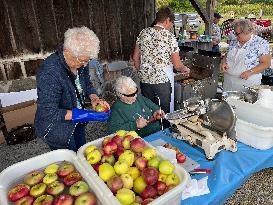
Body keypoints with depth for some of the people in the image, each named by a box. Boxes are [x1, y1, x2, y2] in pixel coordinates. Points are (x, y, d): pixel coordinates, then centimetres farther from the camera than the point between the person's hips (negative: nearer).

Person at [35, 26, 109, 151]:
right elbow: (49, 113, -30)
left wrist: (94, 98, -17)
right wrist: (86, 115, -34)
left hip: (77, 123, 6)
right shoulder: (50, 73, -33)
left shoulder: (79, 62, -13)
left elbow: (87, 84, 4)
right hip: (56, 129, -6)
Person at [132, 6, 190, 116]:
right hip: (163, 80, -5)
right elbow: (177, 65, -8)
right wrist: (185, 69, 13)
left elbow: (135, 58, 8)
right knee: (164, 113, 11)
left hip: (144, 79, 5)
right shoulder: (169, 36, -9)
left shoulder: (143, 33, 3)